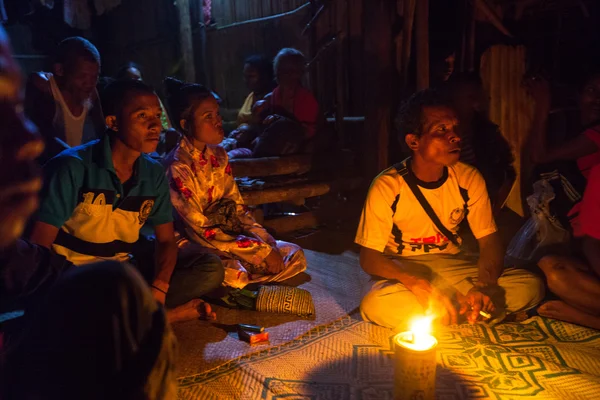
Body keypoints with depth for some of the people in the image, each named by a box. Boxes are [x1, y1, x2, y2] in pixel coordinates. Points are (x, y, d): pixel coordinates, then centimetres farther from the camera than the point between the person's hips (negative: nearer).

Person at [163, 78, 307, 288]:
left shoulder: (218, 155, 3)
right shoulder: (177, 168, -20)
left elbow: (237, 207, 5)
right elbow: (200, 231, -21)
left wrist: (267, 243, -10)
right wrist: (260, 251, -22)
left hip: (226, 235, 7)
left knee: (296, 256, -2)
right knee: (234, 273, -37)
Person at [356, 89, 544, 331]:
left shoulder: (469, 179, -8)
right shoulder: (387, 186, -19)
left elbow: (489, 240, -5)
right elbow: (369, 257, -18)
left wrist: (483, 285, -27)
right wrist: (420, 285, -35)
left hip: (452, 266, 3)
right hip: (403, 272, -2)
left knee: (531, 287, -18)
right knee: (375, 305, -37)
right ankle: (466, 311, -14)